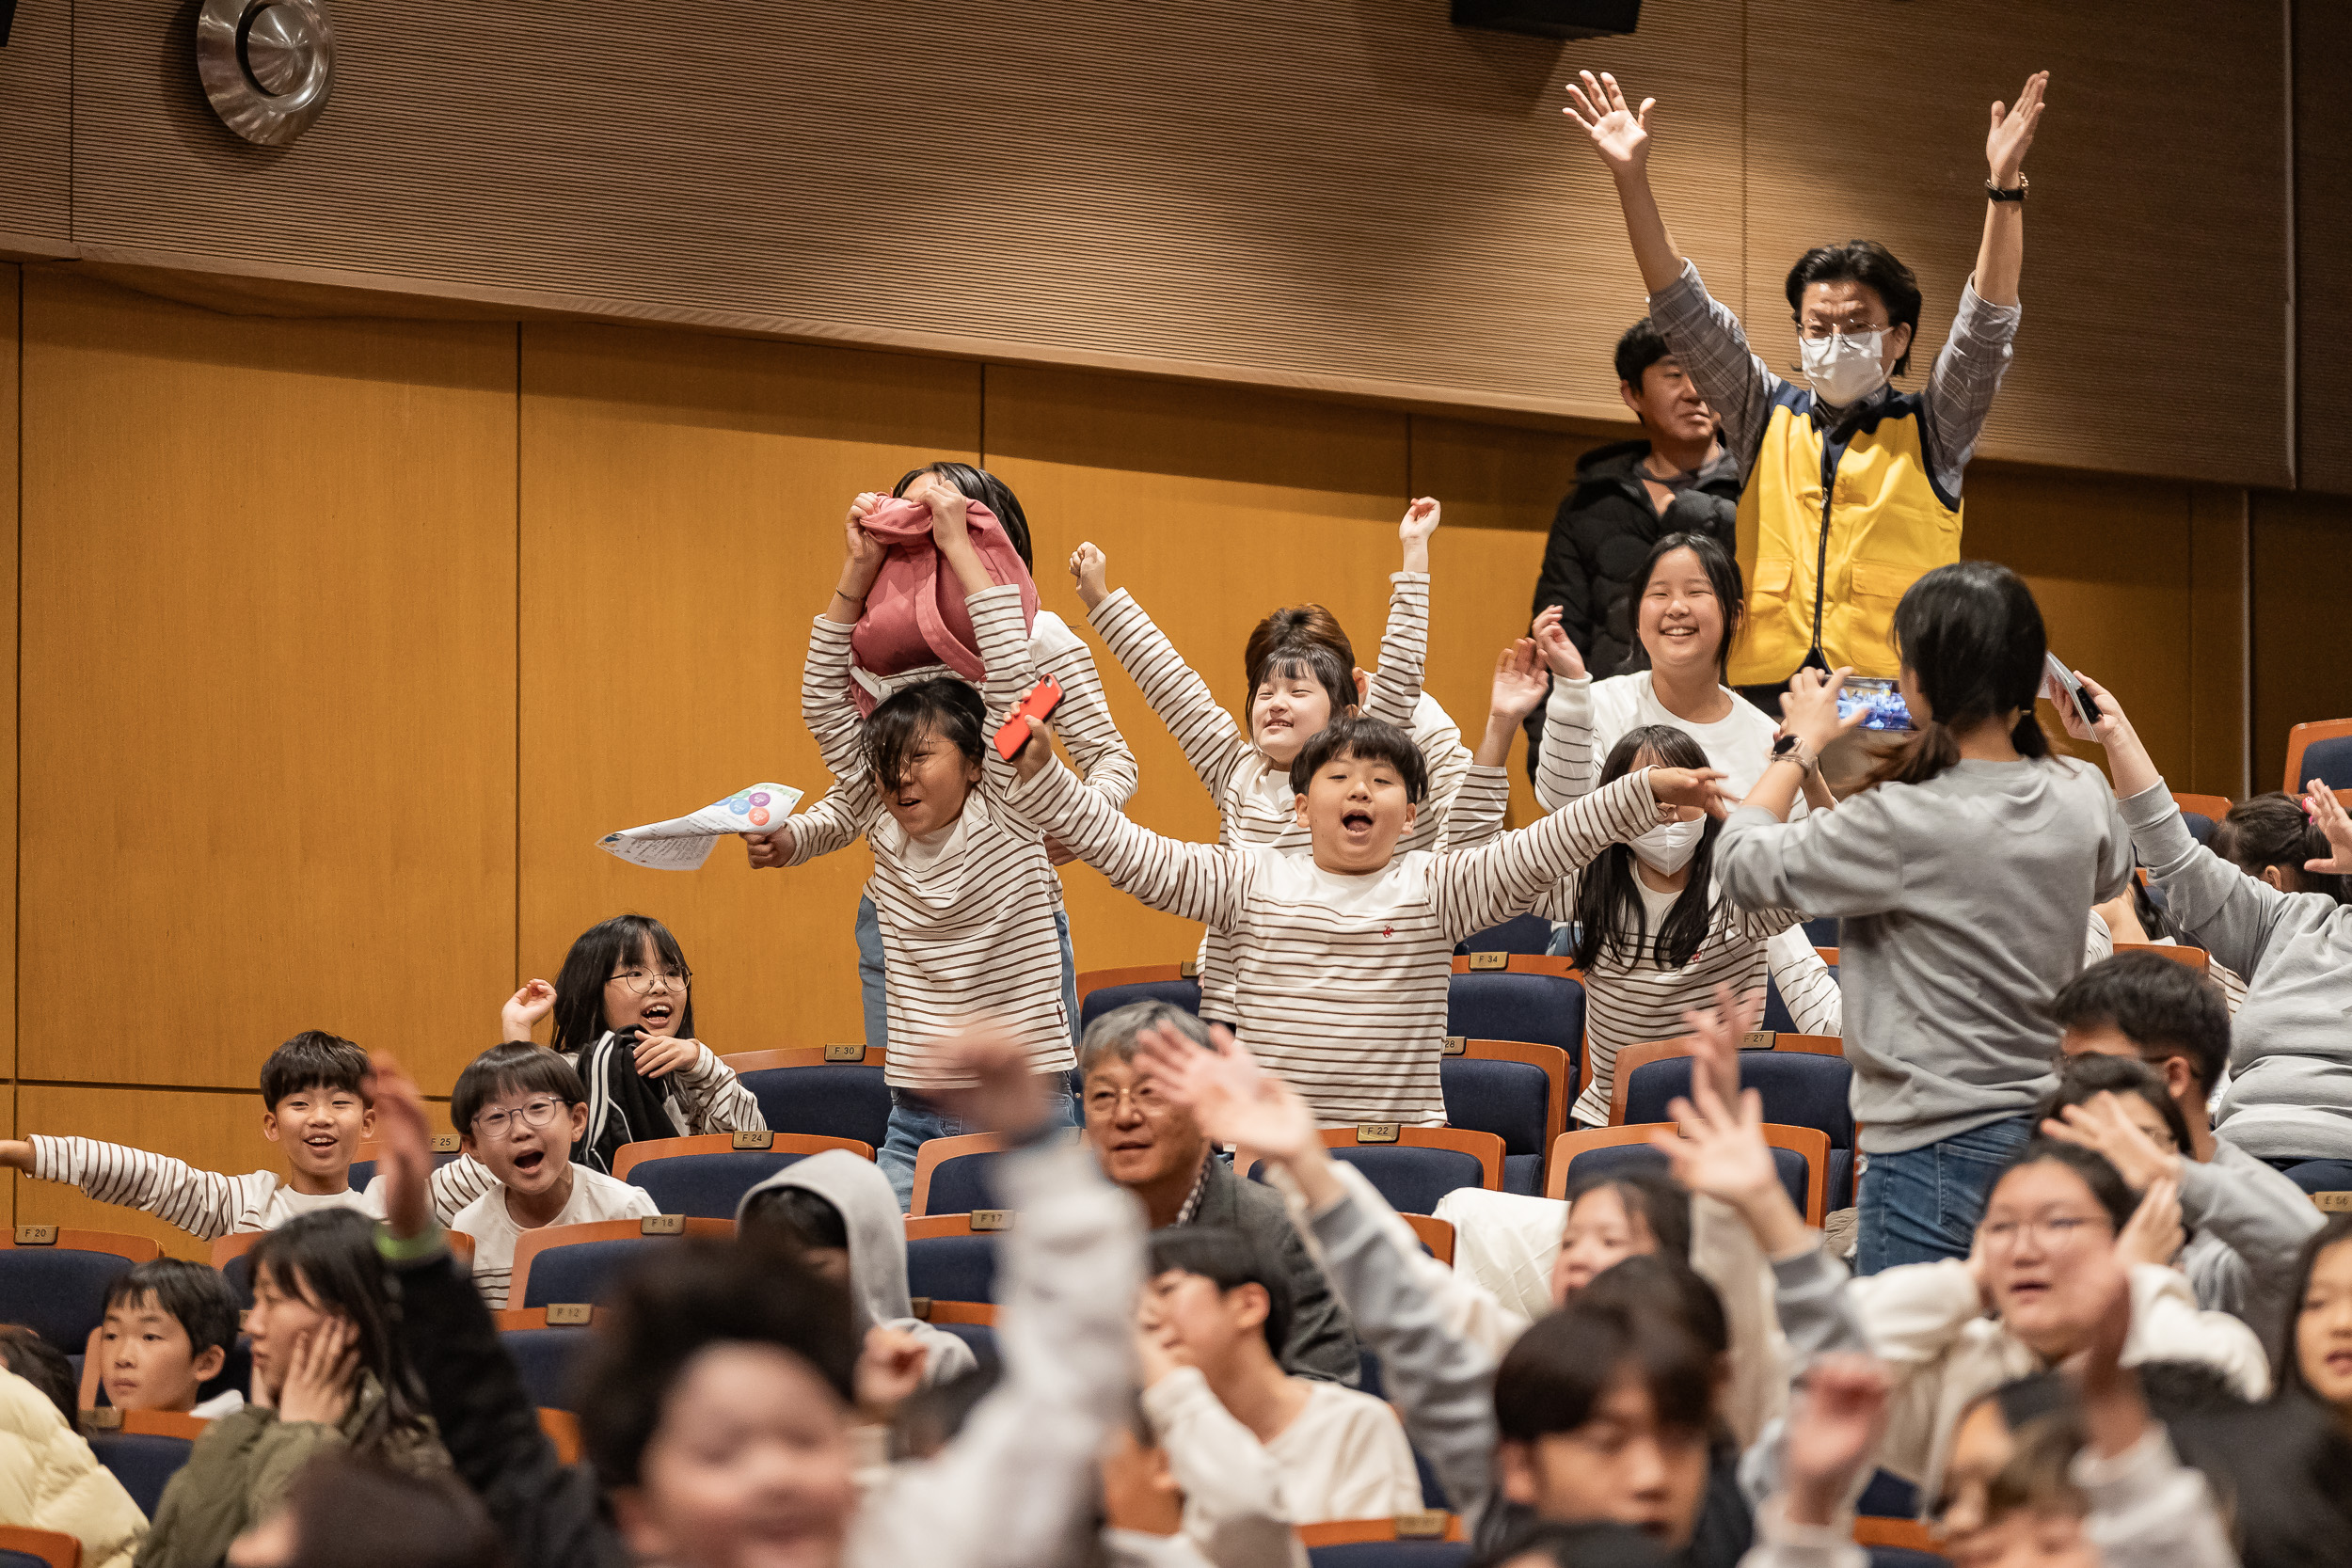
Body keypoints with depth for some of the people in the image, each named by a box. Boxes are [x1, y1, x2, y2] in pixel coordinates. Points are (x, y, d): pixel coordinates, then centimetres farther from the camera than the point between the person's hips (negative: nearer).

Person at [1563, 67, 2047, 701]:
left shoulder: (1928, 433, 13)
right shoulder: (1769, 419, 19)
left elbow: (1985, 329, 2)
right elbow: (1686, 318, 14)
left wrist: (2005, 185, -9)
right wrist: (1631, 178, 6)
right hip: (1765, 690, 2)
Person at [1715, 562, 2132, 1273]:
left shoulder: (1898, 825, -17)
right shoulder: (2082, 796, 1)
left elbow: (1742, 863, -4)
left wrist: (1800, 746, 10)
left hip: (1938, 1153, -7)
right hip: (2053, 1137, 7)